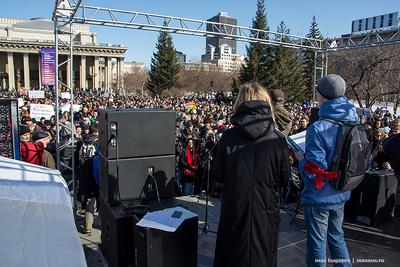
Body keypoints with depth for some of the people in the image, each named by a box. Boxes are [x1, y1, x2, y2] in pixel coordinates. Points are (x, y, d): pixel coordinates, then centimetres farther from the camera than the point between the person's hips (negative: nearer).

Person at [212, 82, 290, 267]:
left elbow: (217, 177, -7)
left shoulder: (228, 137, -12)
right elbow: (284, 179, -2)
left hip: (234, 211, 0)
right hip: (266, 212, 1)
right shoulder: (278, 139, -10)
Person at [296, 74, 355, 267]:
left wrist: (301, 160, -8)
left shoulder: (318, 128, -25)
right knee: (336, 236, 25)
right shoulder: (354, 125, -2)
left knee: (317, 243, 11)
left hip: (319, 197, -7)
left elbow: (314, 171, -25)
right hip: (341, 194, 7)